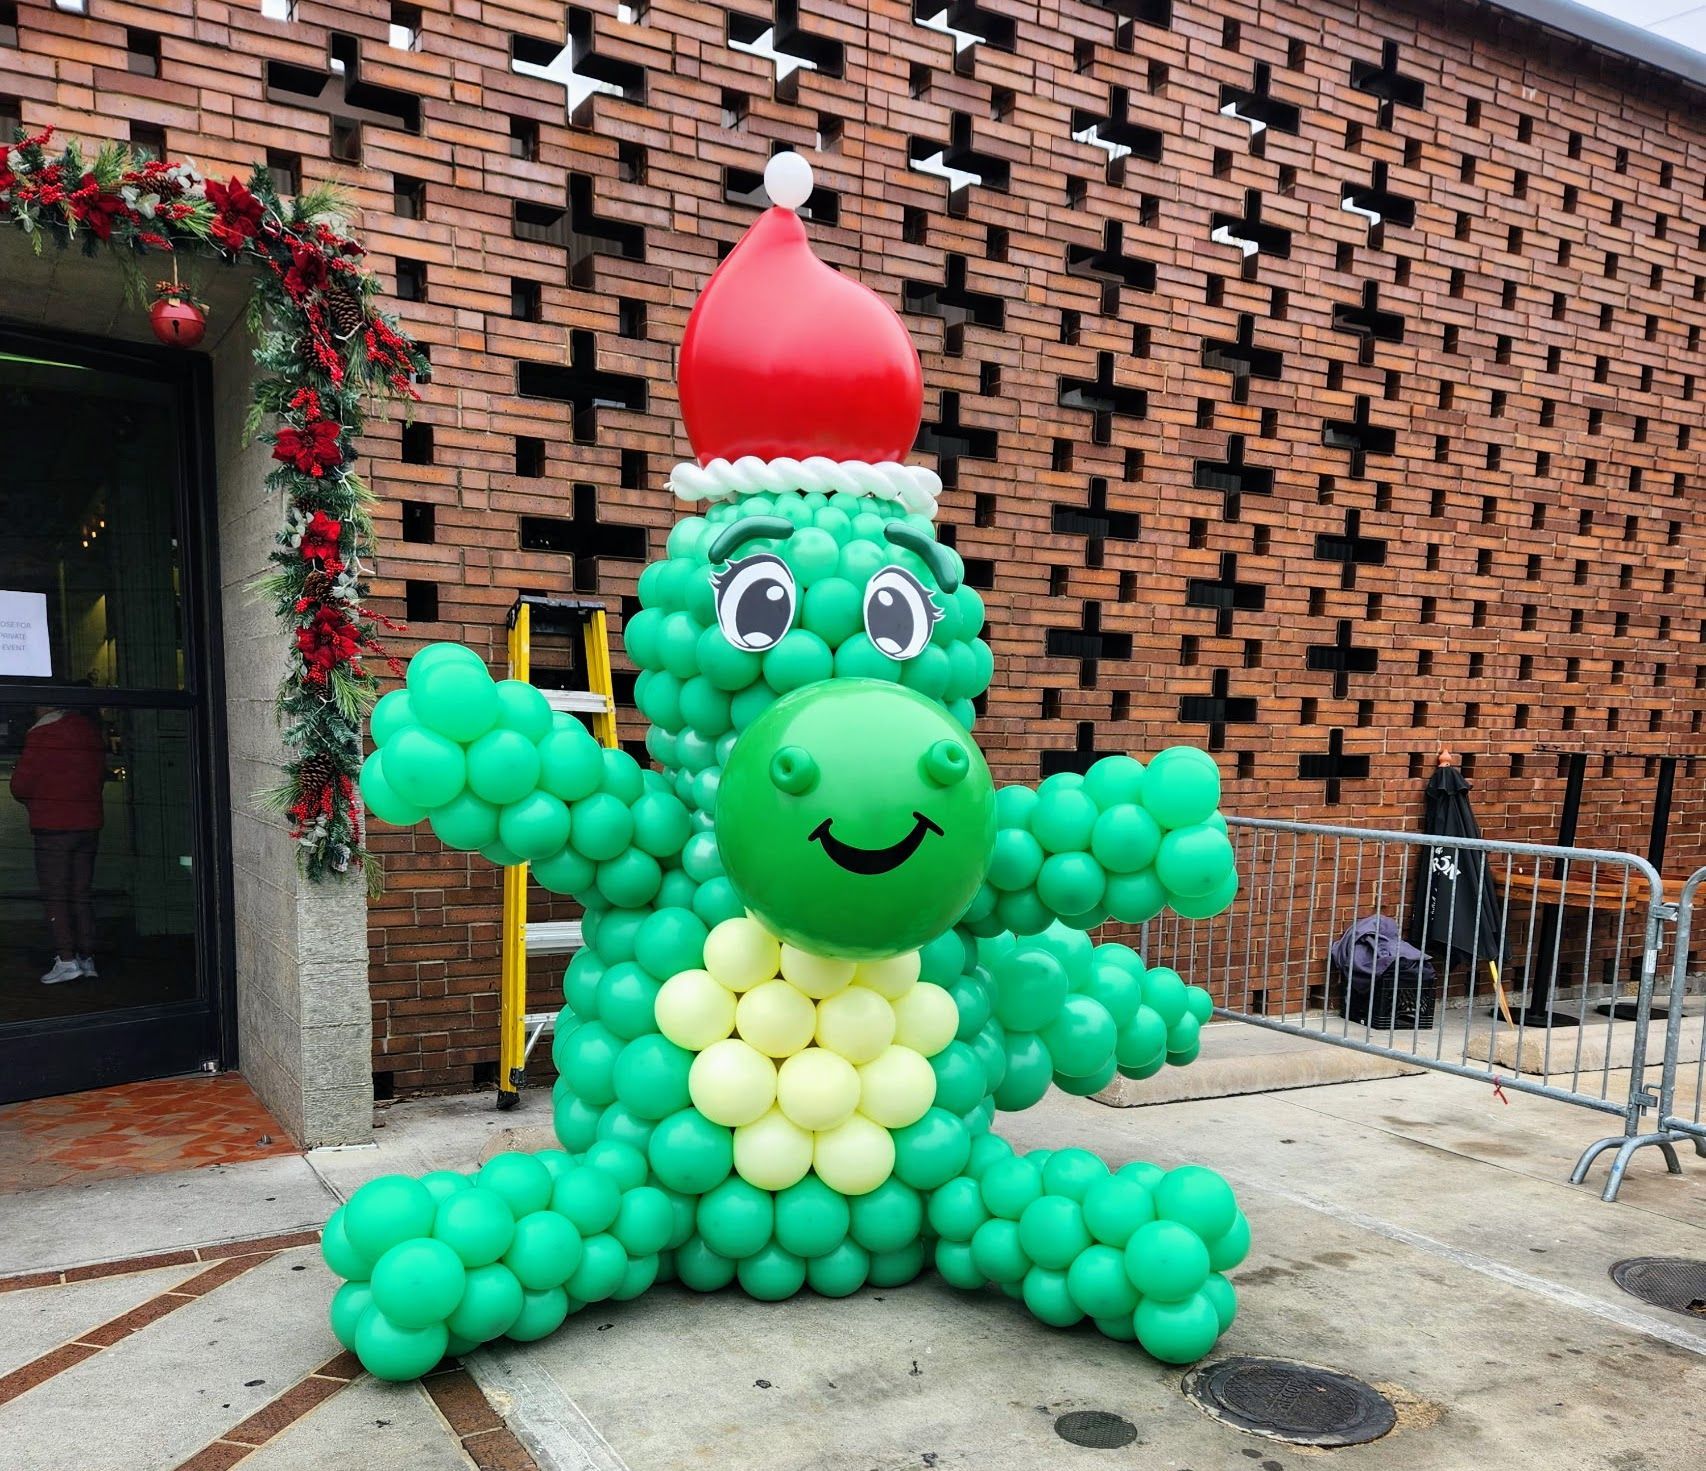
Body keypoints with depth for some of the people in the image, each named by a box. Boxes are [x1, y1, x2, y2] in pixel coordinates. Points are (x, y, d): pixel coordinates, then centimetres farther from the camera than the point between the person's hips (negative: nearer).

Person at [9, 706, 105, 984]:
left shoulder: (42, 734, -10)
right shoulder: (89, 730, 9)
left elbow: (21, 783, -8)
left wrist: (32, 802, 12)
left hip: (53, 826, -6)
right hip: (89, 823, 6)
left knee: (55, 895, -1)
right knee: (82, 894, 10)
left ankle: (66, 959, -6)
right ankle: (87, 958, 11)